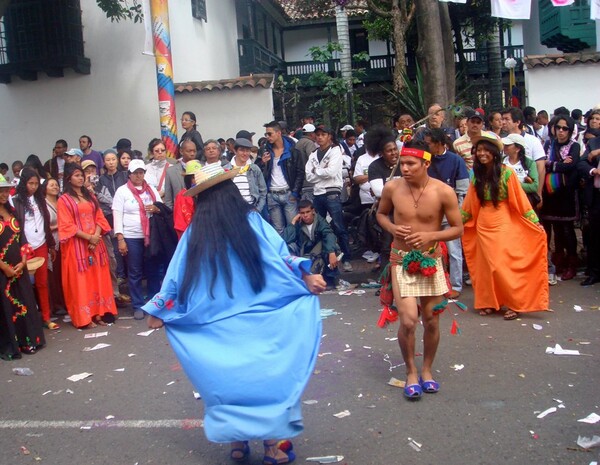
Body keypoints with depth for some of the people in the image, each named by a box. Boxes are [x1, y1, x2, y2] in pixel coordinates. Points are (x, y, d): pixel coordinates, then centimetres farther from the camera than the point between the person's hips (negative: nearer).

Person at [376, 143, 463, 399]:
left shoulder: (443, 192, -13)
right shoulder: (391, 188, -9)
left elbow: (458, 229, -4)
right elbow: (381, 213, 11)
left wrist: (430, 236, -20)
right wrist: (392, 227, -11)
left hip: (430, 260, 1)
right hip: (402, 260, 0)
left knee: (431, 321, 10)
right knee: (408, 321, -11)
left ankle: (427, 369, 34)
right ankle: (411, 371, 14)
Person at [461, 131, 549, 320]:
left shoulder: (506, 173, -9)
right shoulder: (477, 175, 4)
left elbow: (520, 200, -8)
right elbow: (469, 204, 13)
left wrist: (536, 223, -9)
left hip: (503, 225, -4)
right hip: (482, 226, 4)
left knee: (504, 264, -5)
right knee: (487, 265, 8)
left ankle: (515, 304, 8)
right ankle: (490, 303, 19)